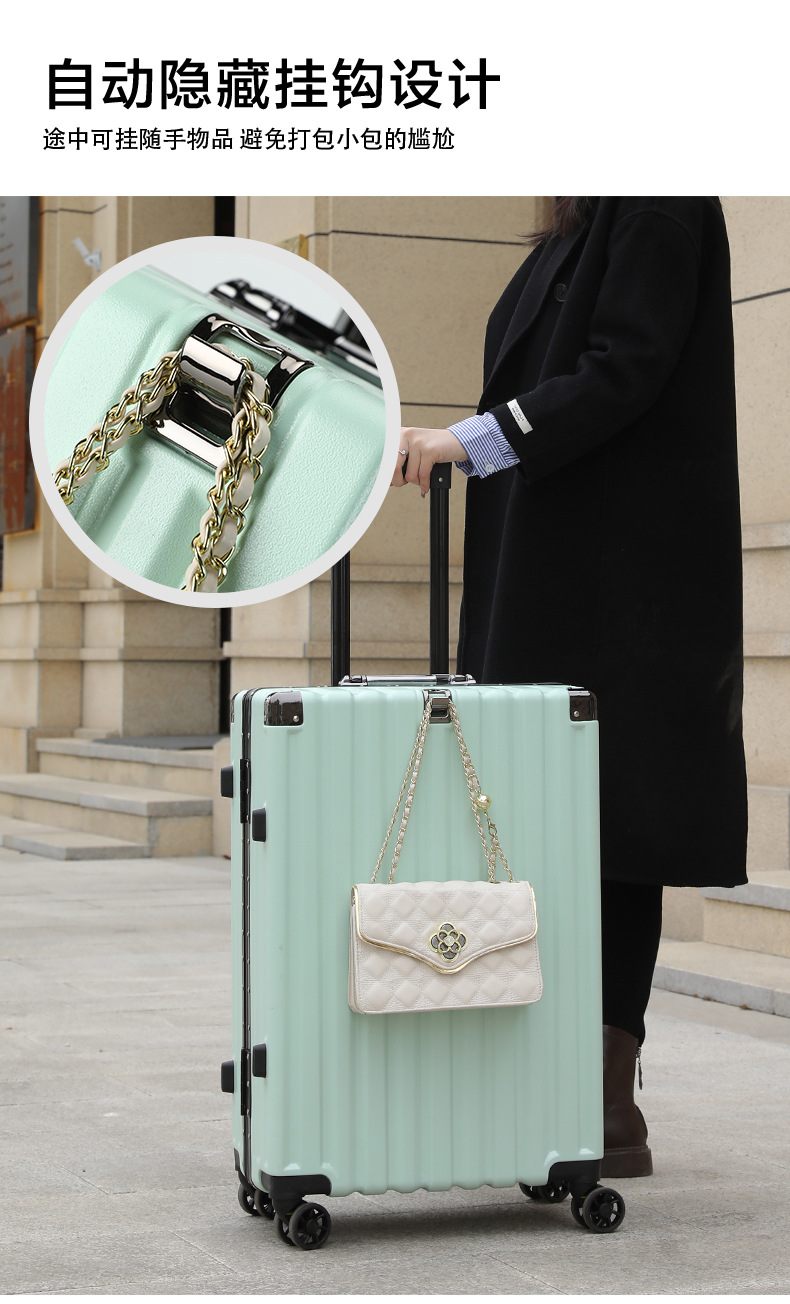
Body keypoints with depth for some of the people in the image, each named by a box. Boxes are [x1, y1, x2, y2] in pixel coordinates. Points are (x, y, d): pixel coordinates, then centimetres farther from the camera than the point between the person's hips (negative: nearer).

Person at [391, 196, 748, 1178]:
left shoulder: (657, 208, -8)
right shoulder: (576, 231, 20)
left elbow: (624, 371, -18)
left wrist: (471, 440, -22)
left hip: (622, 582, -9)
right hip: (546, 589, 9)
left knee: (605, 826, -8)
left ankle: (610, 1106, -2)